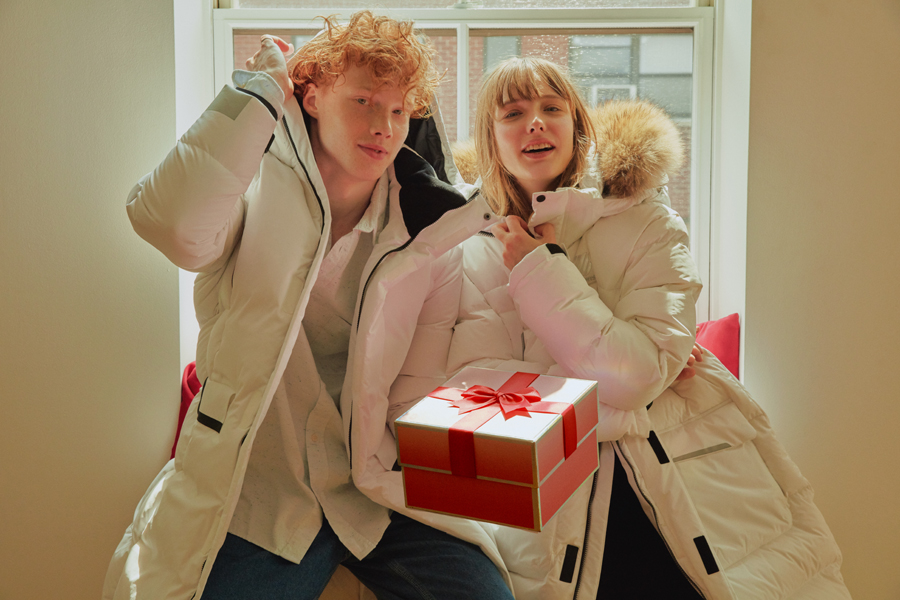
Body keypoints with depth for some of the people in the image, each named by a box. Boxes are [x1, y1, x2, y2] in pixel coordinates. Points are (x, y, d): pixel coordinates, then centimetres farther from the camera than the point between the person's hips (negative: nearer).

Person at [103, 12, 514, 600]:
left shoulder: (431, 237, 4)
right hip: (257, 495, -1)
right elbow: (172, 223, -27)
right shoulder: (256, 198, -3)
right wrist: (257, 91, -18)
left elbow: (423, 388, 8)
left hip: (381, 493, 2)